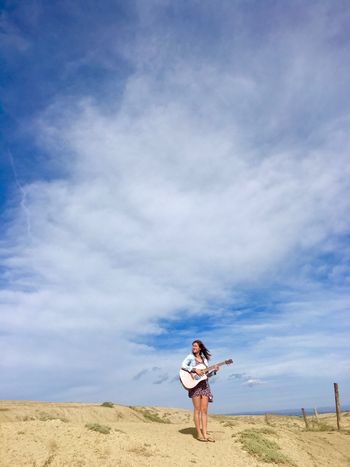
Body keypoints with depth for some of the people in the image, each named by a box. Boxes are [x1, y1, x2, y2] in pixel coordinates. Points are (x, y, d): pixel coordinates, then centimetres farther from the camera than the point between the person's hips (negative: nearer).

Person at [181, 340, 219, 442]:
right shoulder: (190, 357, 0)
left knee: (204, 410, 1)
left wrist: (214, 370, -3)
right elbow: (183, 365, -17)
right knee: (197, 409, -4)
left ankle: (204, 433, 4)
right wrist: (195, 369, -23)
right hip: (194, 384, -4)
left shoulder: (204, 358, 14)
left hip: (204, 385, 5)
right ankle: (199, 434, 2)